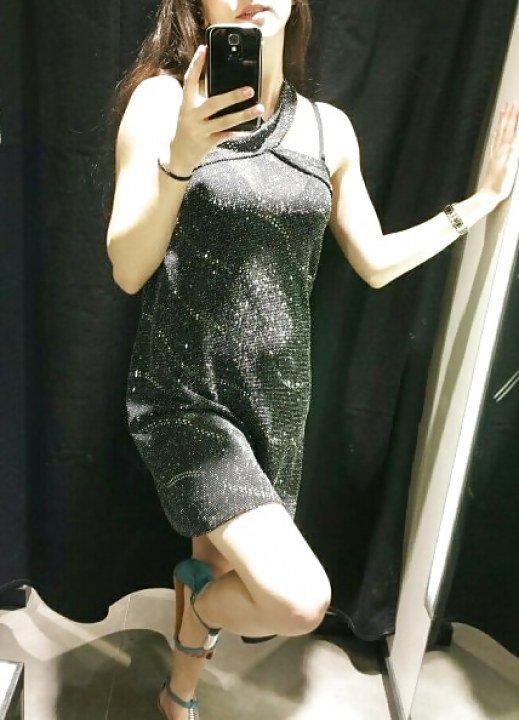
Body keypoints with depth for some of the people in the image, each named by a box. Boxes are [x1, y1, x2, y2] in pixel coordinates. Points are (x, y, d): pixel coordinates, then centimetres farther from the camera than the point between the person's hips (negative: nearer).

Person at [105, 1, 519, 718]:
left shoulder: (328, 128, 5)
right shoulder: (163, 100, -7)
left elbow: (375, 262, 11)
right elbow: (127, 271, -13)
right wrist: (179, 160, -28)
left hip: (279, 396, 5)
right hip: (185, 395, -4)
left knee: (223, 563, 20)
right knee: (299, 599, -19)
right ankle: (197, 599, 20)